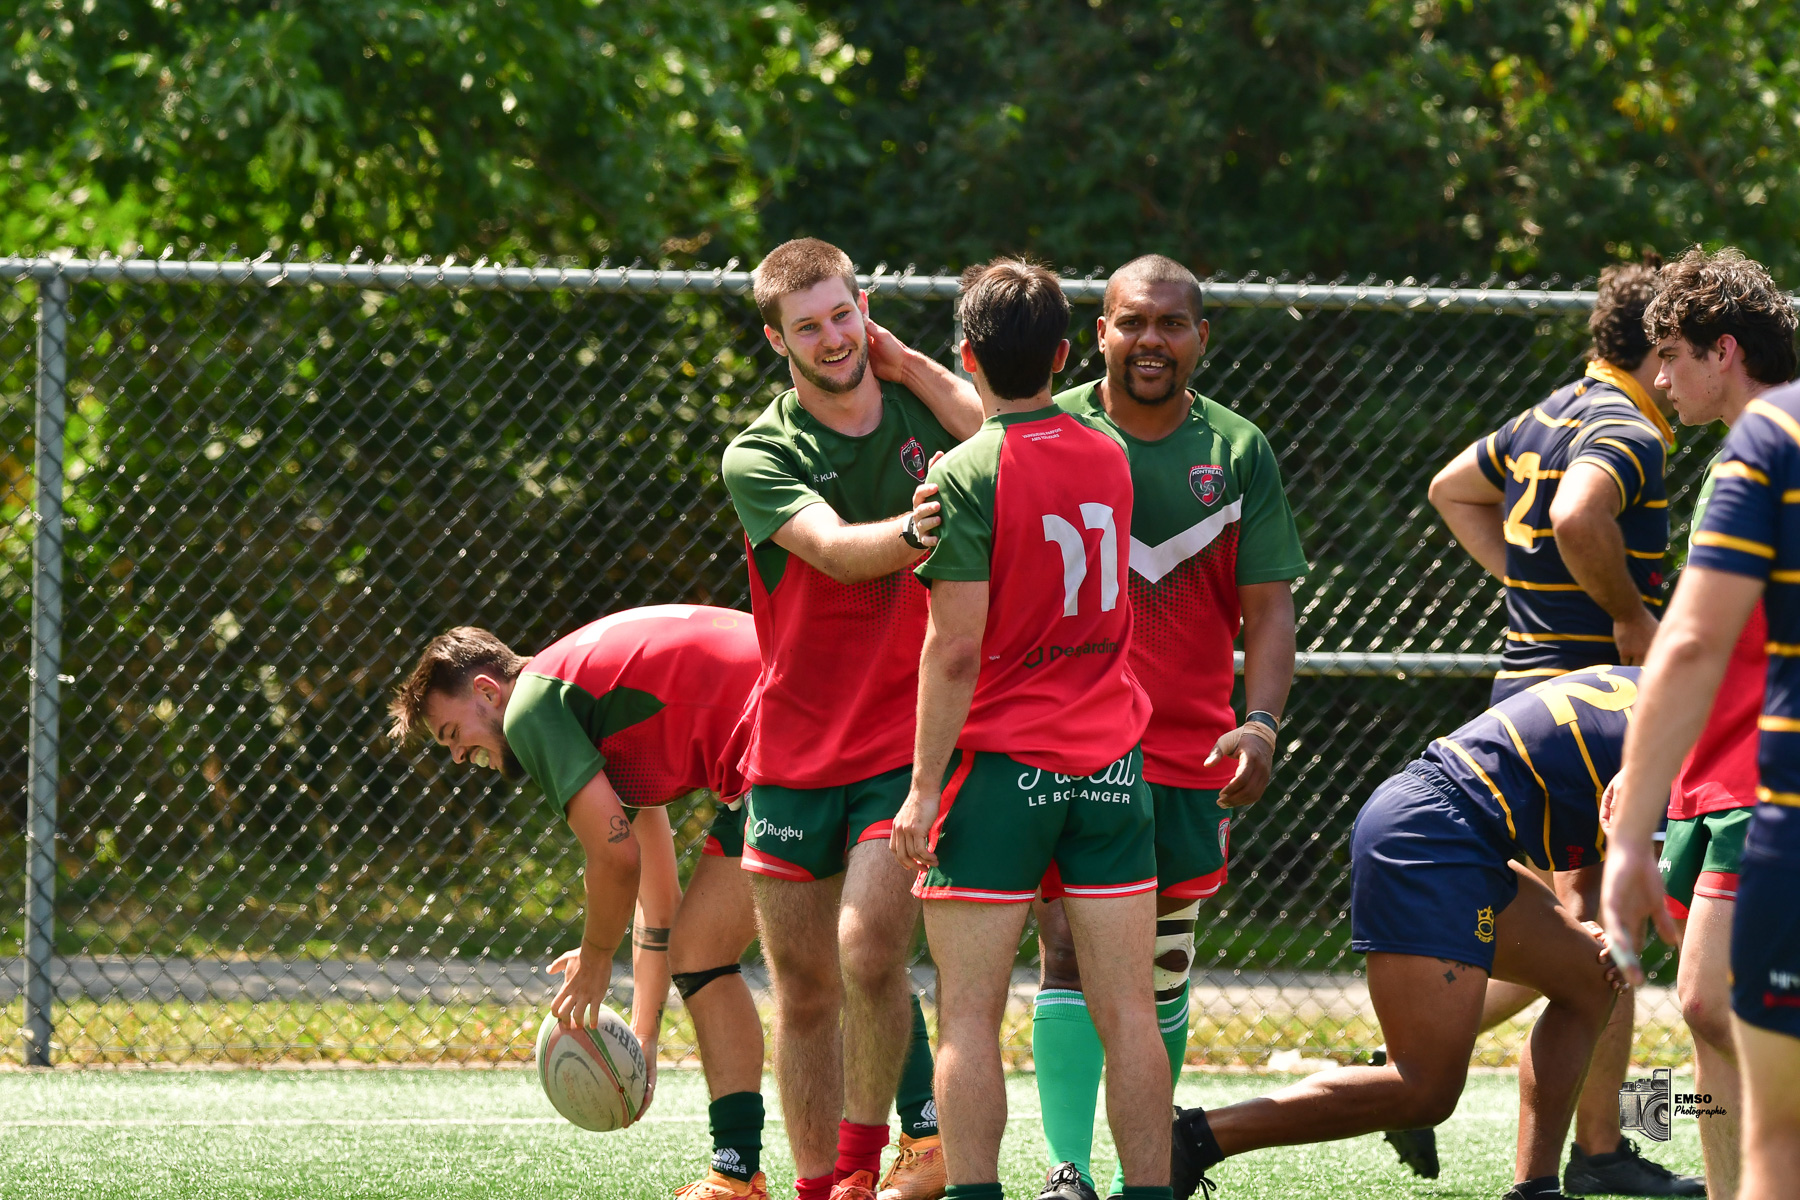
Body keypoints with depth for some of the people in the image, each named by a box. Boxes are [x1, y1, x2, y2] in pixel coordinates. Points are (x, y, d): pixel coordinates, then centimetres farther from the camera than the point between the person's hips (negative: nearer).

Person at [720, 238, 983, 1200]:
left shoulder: (923, 408, 3)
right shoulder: (759, 457, -6)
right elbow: (837, 549, -24)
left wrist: (917, 369, -11)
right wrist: (928, 527, -45)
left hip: (909, 741, -1)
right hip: (794, 751, 1)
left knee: (870, 952, -19)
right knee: (804, 991, 6)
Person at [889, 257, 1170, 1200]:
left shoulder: (965, 473, -11)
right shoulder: (1108, 453, 5)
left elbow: (956, 646, -15)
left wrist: (924, 786, -10)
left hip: (1000, 765, -5)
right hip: (1111, 765, 5)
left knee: (969, 1013, 0)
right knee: (1127, 1014, 4)